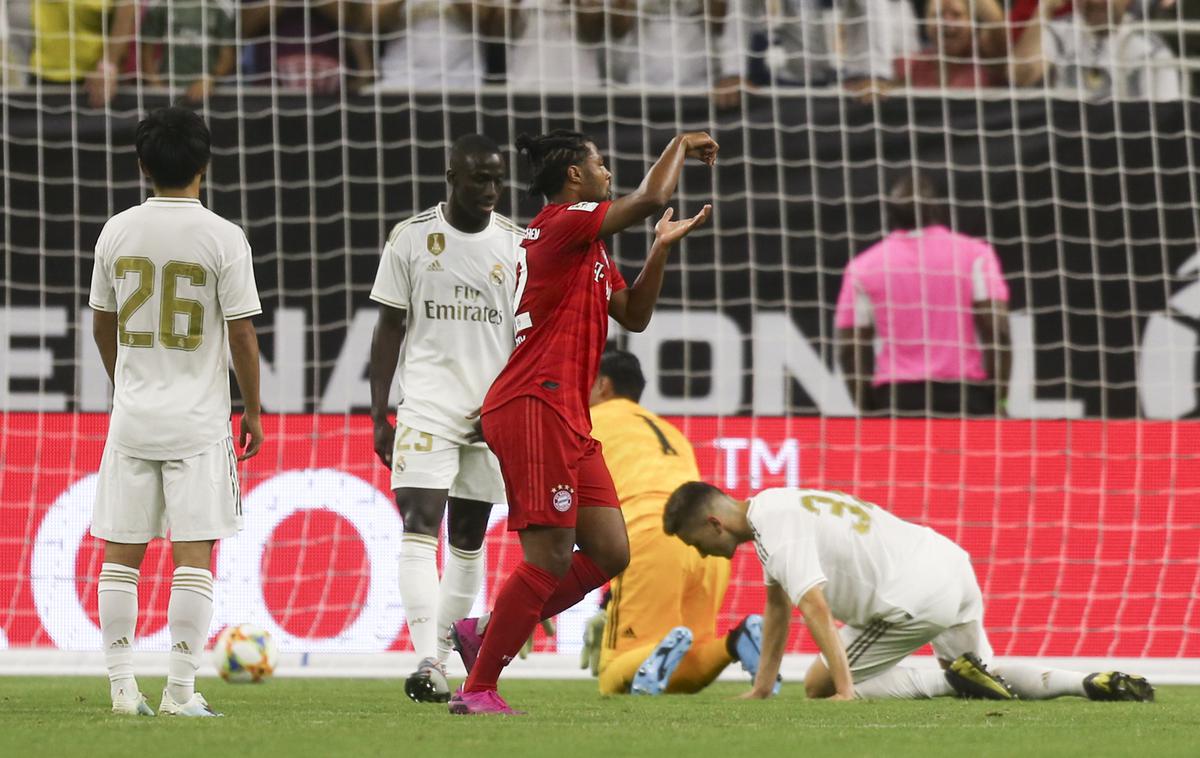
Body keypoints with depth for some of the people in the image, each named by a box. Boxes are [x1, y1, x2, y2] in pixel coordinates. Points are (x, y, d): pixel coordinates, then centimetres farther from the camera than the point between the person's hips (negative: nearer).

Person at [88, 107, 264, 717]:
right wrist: (252, 411, 4)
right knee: (194, 553, -2)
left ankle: (122, 687, 6)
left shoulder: (117, 232, 2)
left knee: (121, 552, 7)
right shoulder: (223, 238, -9)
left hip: (132, 416, 3)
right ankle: (180, 690, -6)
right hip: (198, 422, -3)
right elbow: (241, 333, -8)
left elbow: (101, 324, 12)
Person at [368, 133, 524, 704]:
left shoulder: (517, 245, 5)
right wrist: (379, 414, 0)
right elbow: (390, 330, 4)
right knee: (419, 529, -15)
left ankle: (442, 657, 16)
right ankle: (428, 664, -24)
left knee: (469, 539, 7)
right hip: (427, 408, -2)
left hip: (493, 414, 3)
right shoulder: (411, 238, 1)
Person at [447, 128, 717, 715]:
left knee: (608, 554, 5)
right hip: (535, 407, -10)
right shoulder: (562, 225, -8)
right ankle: (478, 690, -8)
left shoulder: (587, 246, 23)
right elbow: (650, 199, -18)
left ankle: (486, 634, 12)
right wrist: (682, 145, -2)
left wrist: (662, 247, 16)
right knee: (550, 560, -13)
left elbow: (633, 315, 26)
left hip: (567, 421, 10)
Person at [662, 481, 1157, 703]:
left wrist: (844, 691, -25)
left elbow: (814, 605, -22)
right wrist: (761, 688, 24)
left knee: (819, 685, -1)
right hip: (950, 566, 10)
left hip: (917, 597, -10)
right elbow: (777, 605, 27)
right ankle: (1090, 684, 5)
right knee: (986, 675, 26)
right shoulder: (773, 507, 19)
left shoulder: (776, 529, -13)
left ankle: (956, 680, -10)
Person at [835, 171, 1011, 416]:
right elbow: (997, 331, -4)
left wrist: (867, 410, 13)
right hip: (966, 396, -1)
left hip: (895, 400, 1)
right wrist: (999, 399, 0)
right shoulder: (974, 254, 3)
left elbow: (850, 350, 5)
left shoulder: (863, 267, 7)